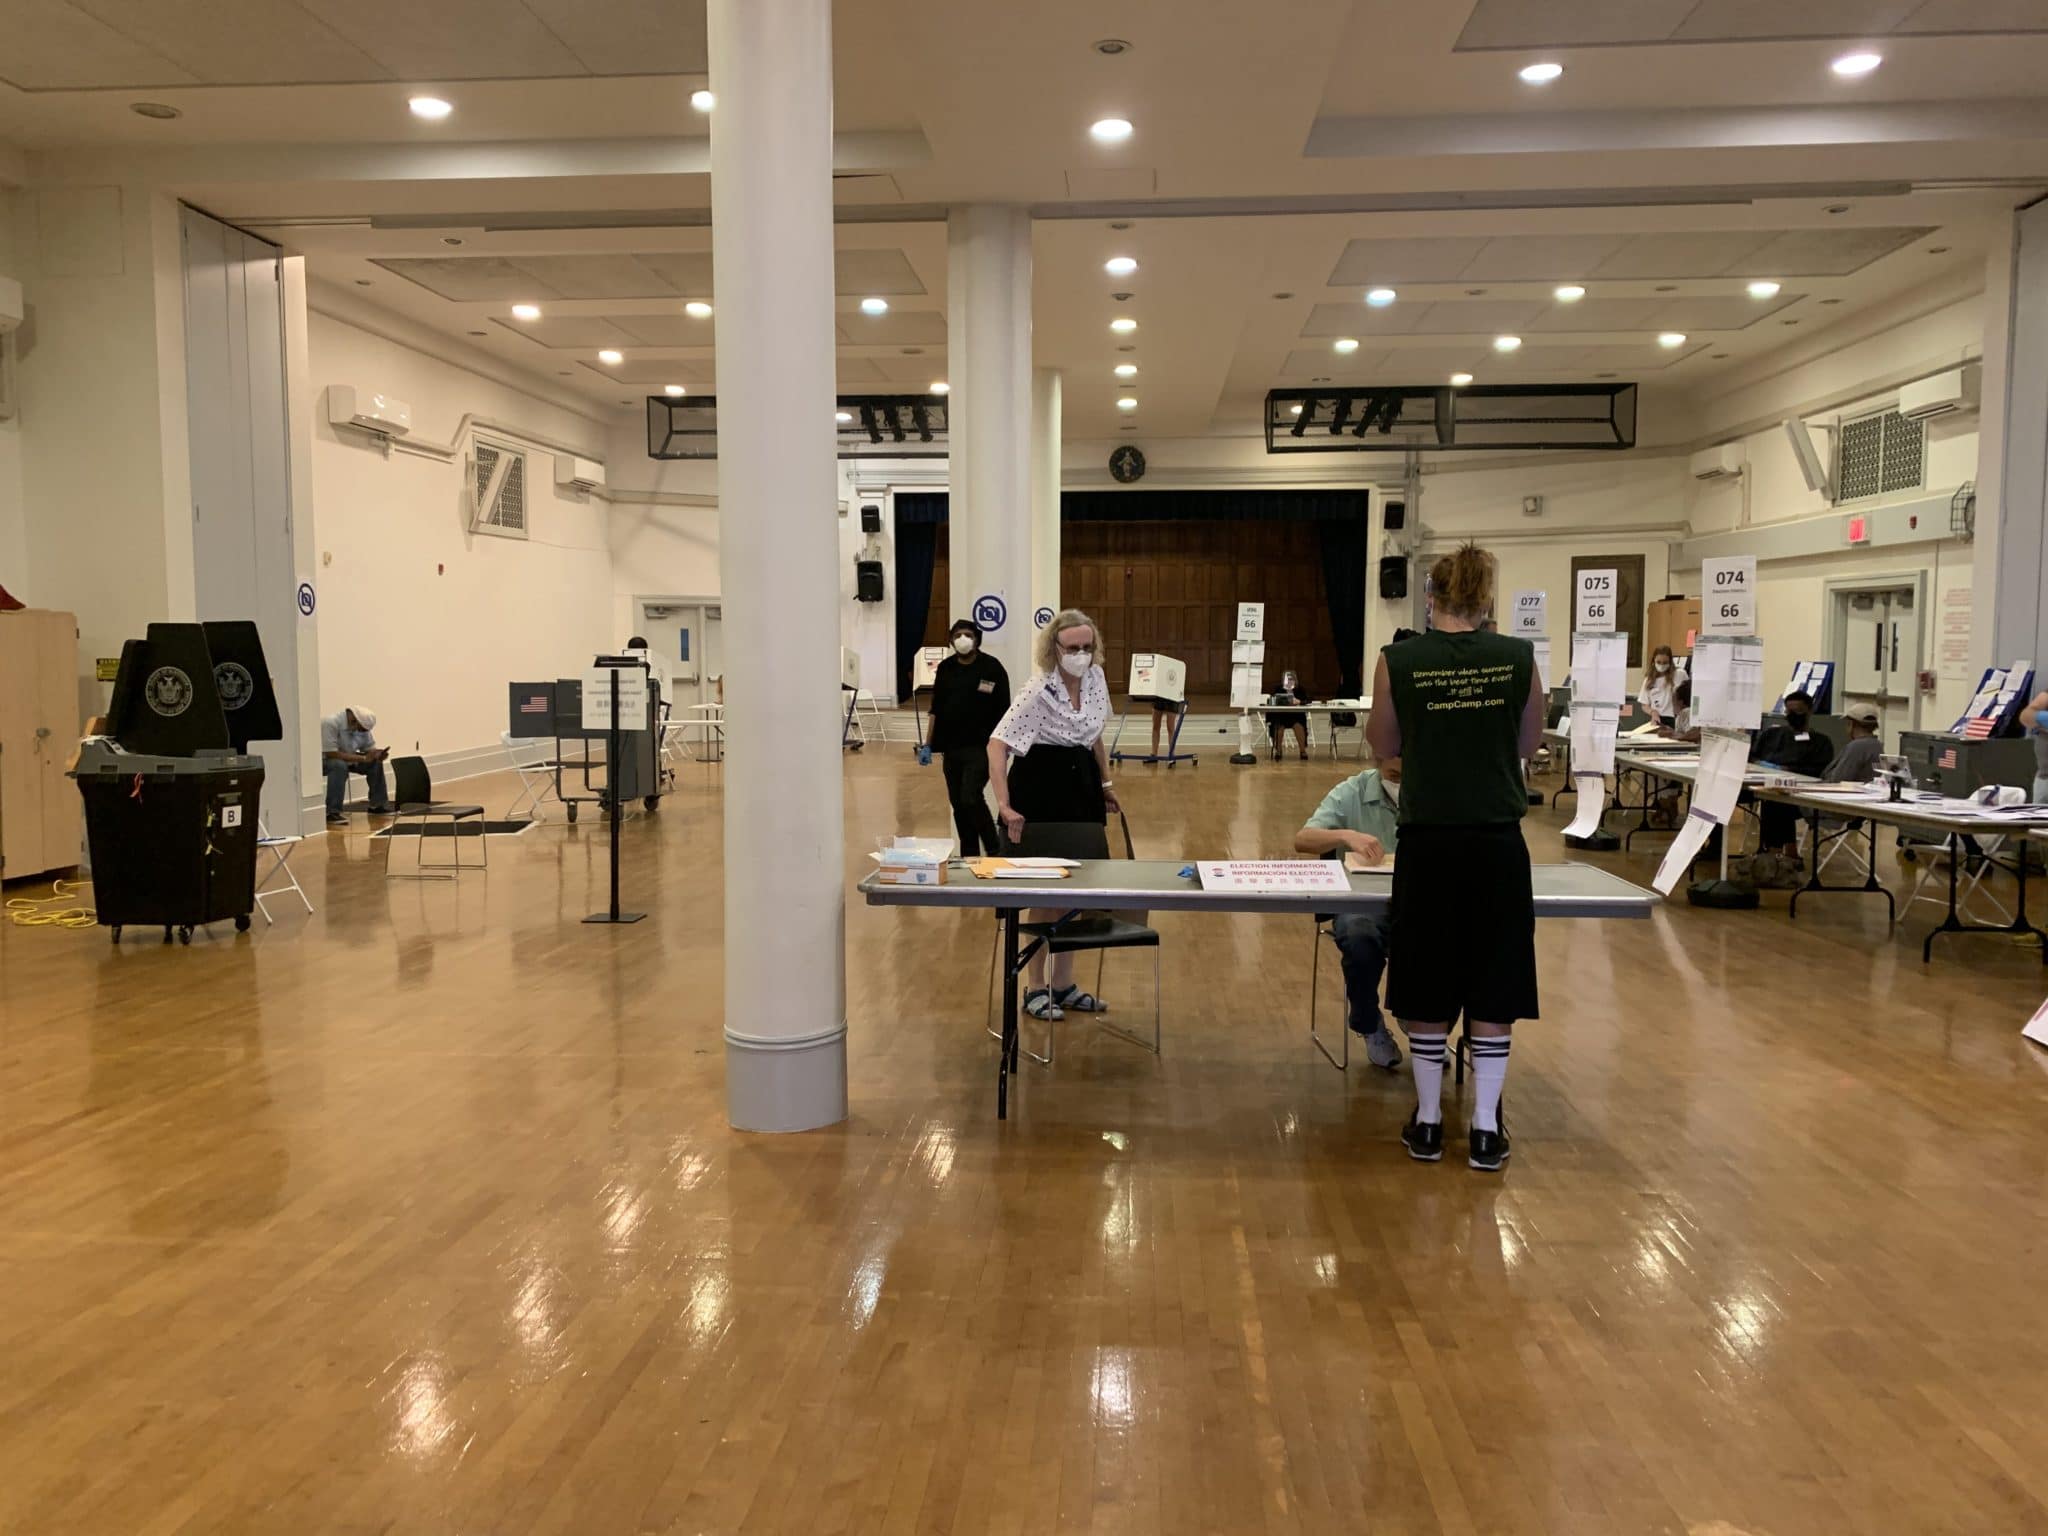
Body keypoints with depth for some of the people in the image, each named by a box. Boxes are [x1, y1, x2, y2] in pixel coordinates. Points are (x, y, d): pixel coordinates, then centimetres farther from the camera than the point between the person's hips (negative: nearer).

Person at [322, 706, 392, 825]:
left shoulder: (362, 726, -6)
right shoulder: (330, 723, -31)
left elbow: (370, 748, 0)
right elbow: (331, 753, -34)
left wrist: (378, 754, -25)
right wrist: (363, 758, -34)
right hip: (324, 759, -8)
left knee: (375, 762, -6)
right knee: (340, 765, -37)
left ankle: (377, 805, 4)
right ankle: (332, 813, -35)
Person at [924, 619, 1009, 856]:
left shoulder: (992, 668, -6)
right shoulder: (945, 669, 7)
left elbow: (1002, 711, -6)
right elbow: (936, 710, 12)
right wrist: (928, 744, 9)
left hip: (981, 747, -5)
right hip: (951, 746, 5)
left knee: (971, 799, -14)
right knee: (958, 804, 7)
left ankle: (995, 852, 0)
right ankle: (968, 855, 17)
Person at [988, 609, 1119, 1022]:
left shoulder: (1096, 679, 1)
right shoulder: (1037, 692, -19)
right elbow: (997, 744, -23)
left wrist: (1105, 783, 20)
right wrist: (1005, 806, -29)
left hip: (1081, 790, 7)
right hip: (1040, 793, -7)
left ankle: (1063, 984, 23)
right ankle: (1035, 988, 12)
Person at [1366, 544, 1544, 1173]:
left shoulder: (1398, 661, -6)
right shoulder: (1519, 658, -3)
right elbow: (1528, 743, 9)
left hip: (1429, 842, 0)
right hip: (1498, 842, 1)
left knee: (1428, 984, 11)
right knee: (1492, 985, 9)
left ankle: (1428, 1122, 19)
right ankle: (1486, 1129, 15)